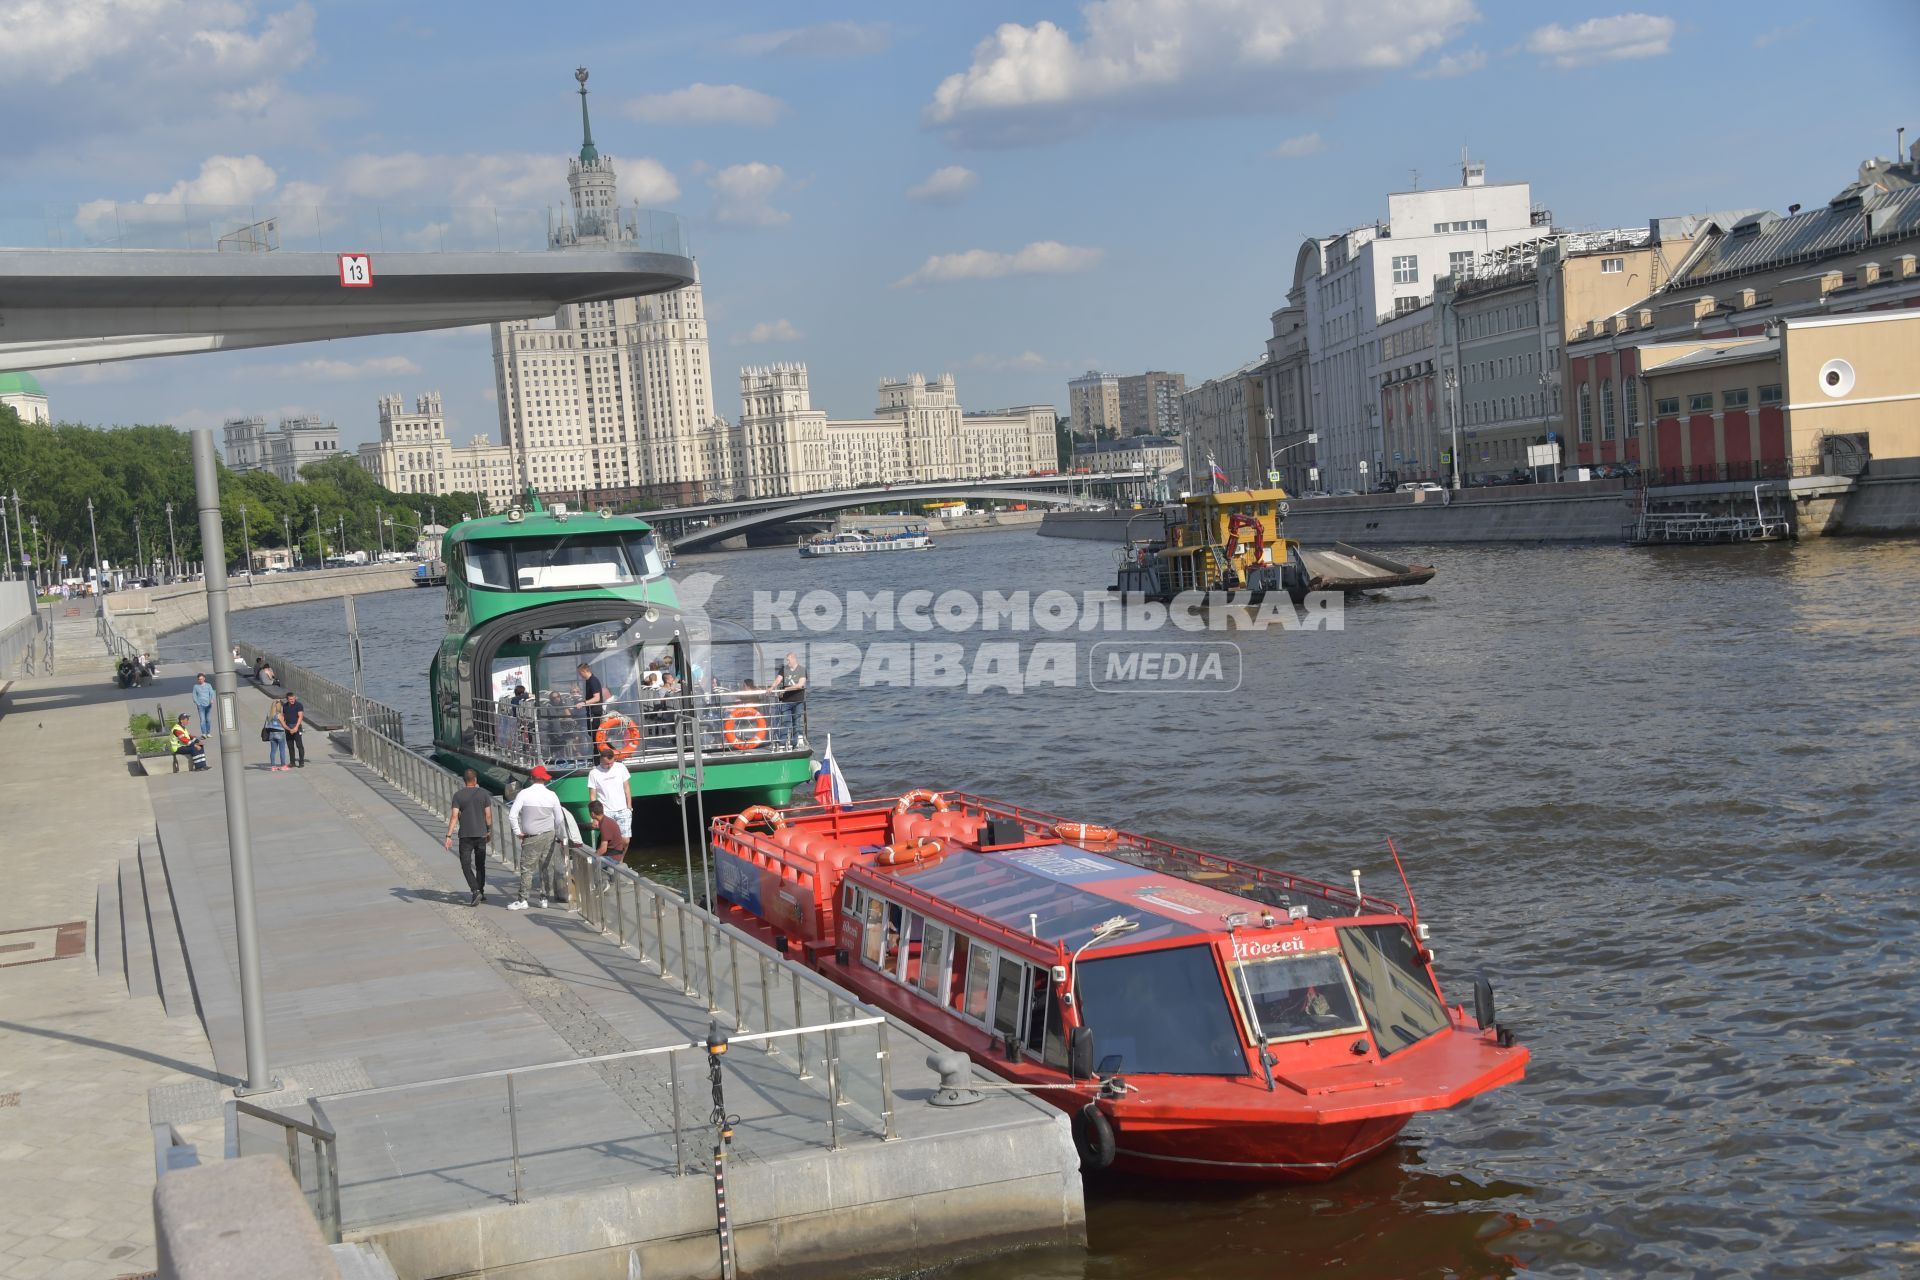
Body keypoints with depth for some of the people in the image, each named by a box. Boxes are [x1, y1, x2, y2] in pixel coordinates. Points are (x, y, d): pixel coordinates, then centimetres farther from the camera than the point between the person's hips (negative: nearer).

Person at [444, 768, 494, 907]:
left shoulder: (458, 795, -5)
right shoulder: (483, 794, -1)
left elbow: (454, 816, -10)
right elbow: (488, 815, 0)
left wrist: (449, 836, -10)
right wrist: (489, 830, 16)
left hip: (465, 835, -2)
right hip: (481, 834, 2)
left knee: (466, 865, 1)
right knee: (480, 865, 14)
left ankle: (476, 891, -15)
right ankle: (481, 893, 18)